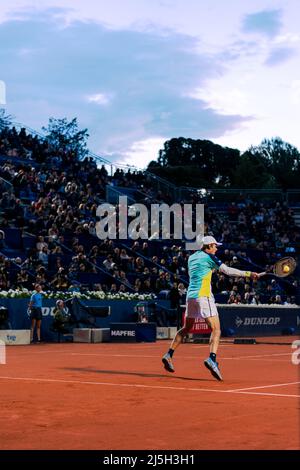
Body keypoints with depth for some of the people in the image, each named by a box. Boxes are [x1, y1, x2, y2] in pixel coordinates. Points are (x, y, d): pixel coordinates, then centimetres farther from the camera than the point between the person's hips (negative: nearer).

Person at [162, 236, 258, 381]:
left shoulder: (192, 258, 17)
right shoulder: (209, 257, -3)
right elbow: (227, 270, -8)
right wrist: (248, 274, -5)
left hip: (190, 296, 7)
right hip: (204, 296, -7)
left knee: (186, 328, 21)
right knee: (216, 330, -11)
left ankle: (169, 355, 17)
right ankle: (212, 358, -31)